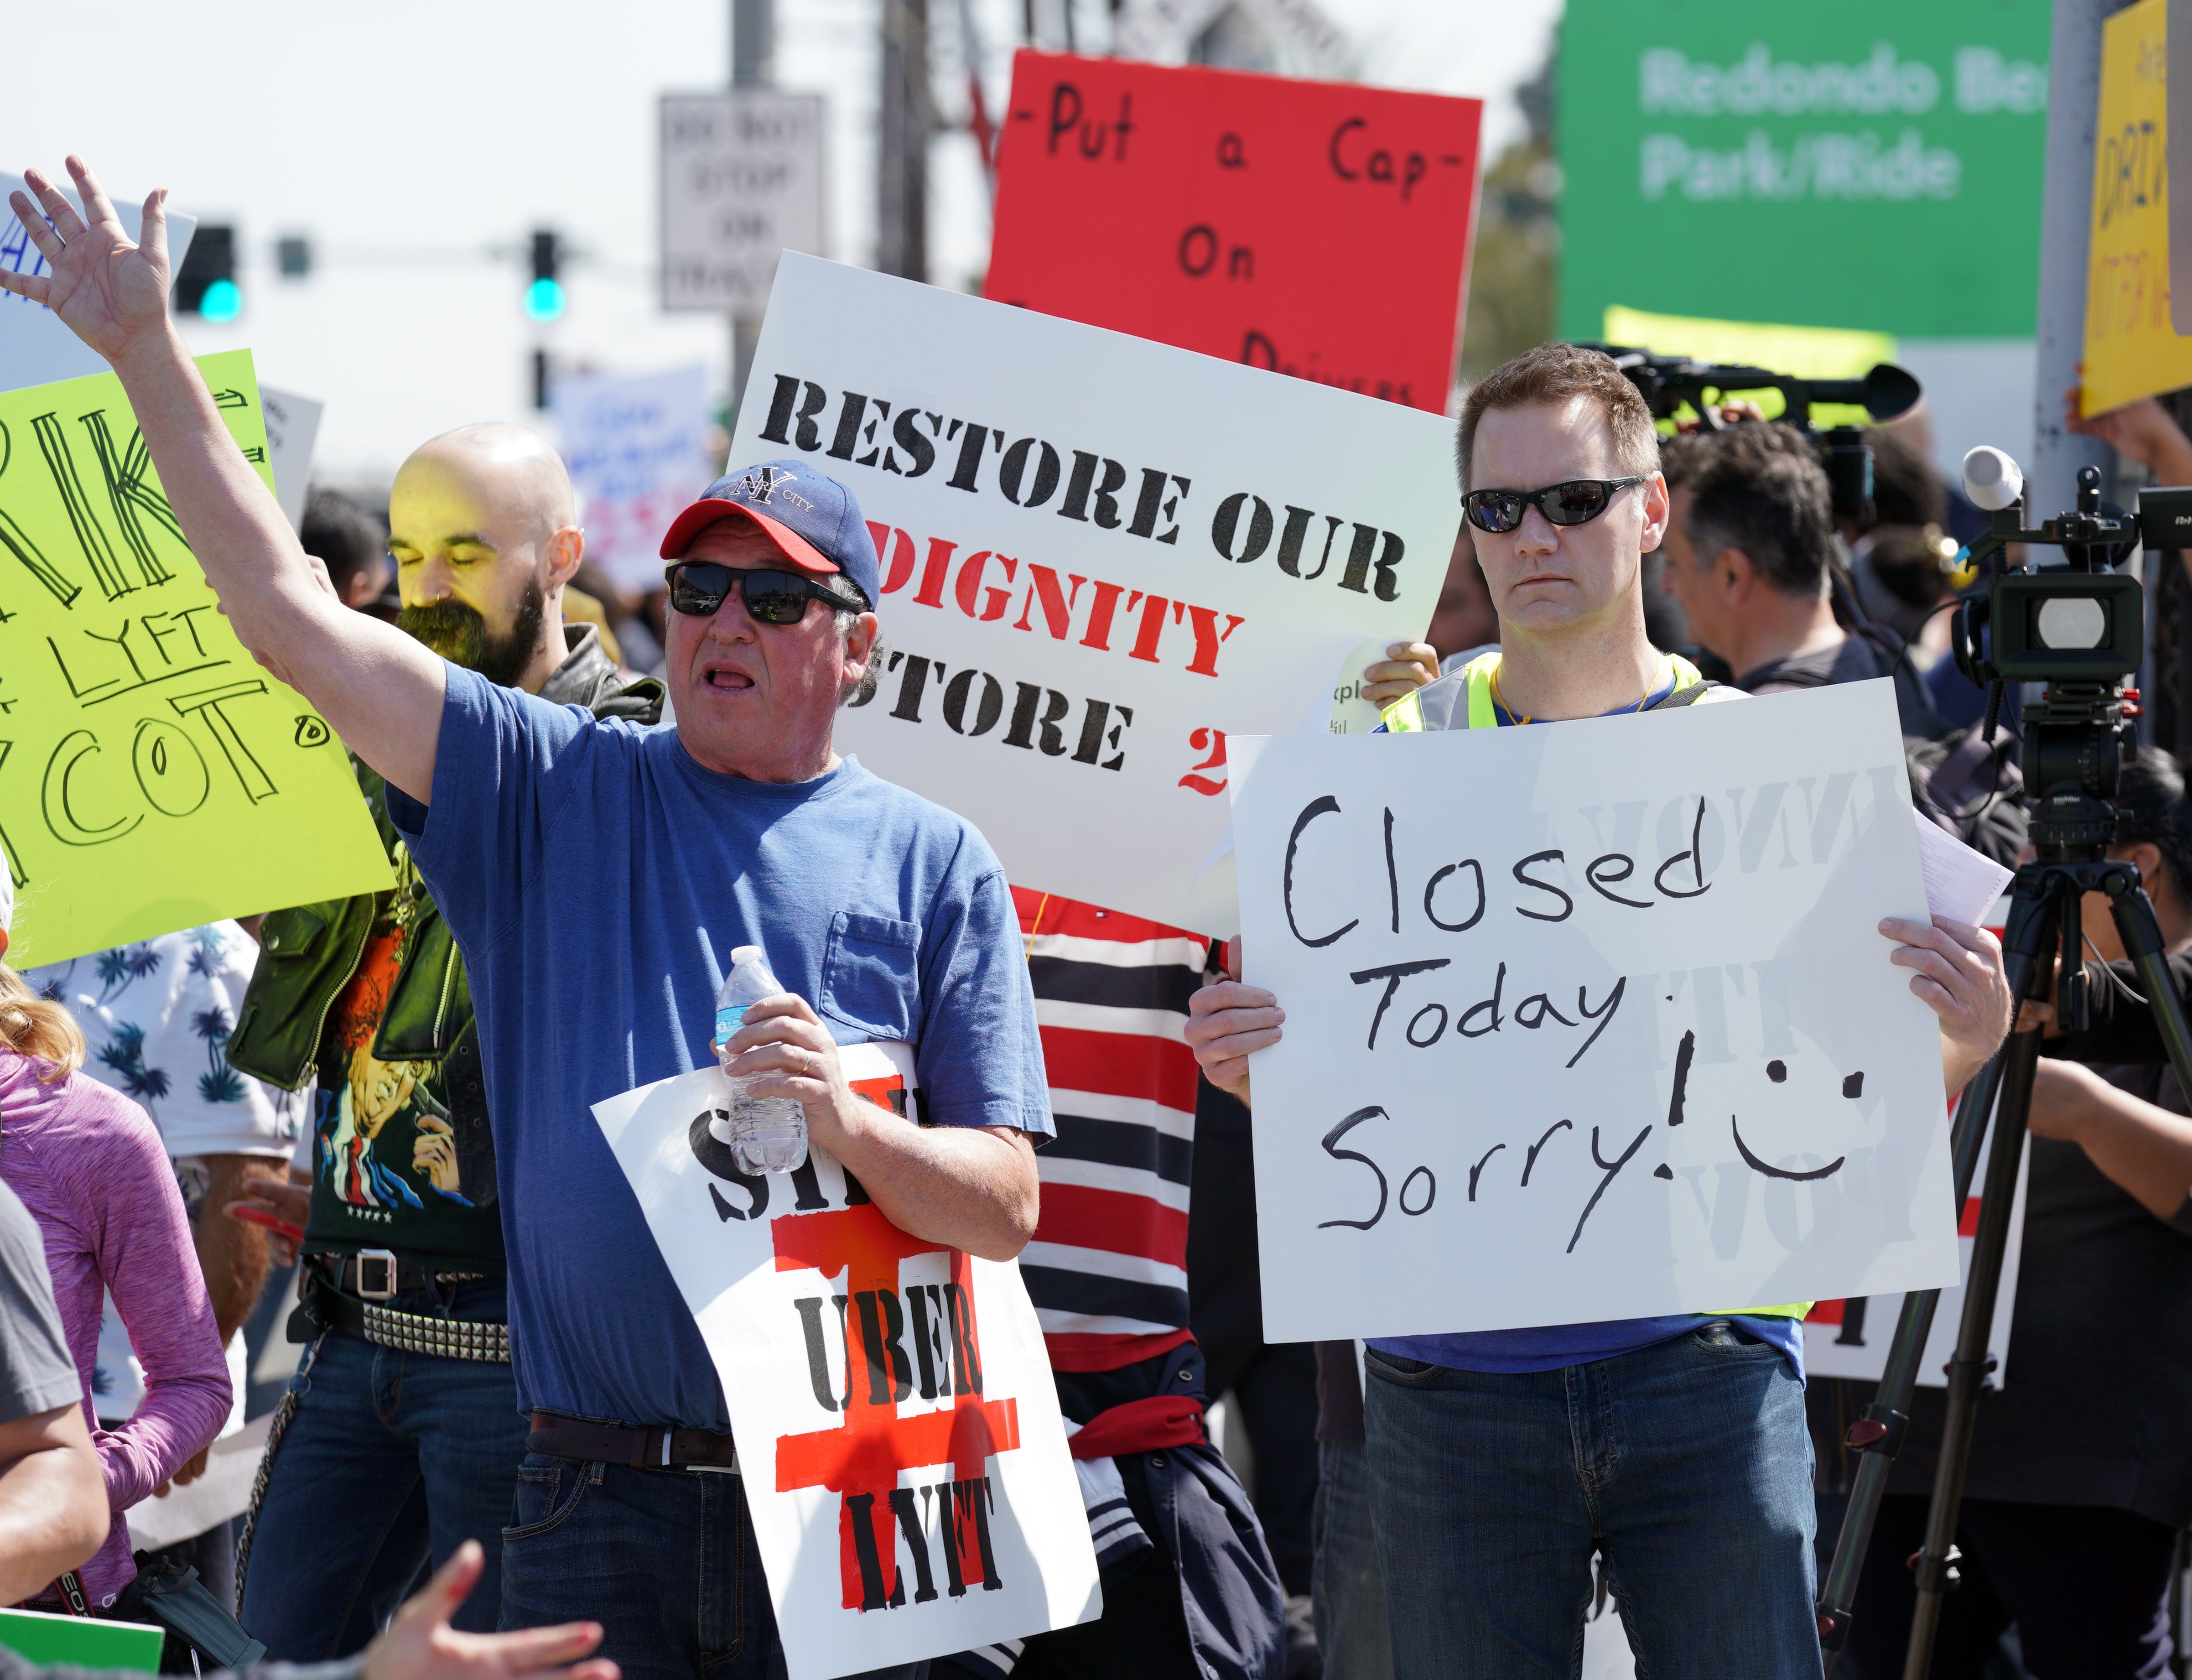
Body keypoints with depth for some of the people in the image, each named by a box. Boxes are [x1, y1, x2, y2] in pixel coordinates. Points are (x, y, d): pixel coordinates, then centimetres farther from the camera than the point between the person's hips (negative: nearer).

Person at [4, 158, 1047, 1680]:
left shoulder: (933, 862, 6)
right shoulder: (555, 794, 9)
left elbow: (1004, 1208, 3)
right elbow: (291, 614, 3)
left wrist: (854, 1129, -17)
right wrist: (149, 351, -1)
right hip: (601, 1502, 1)